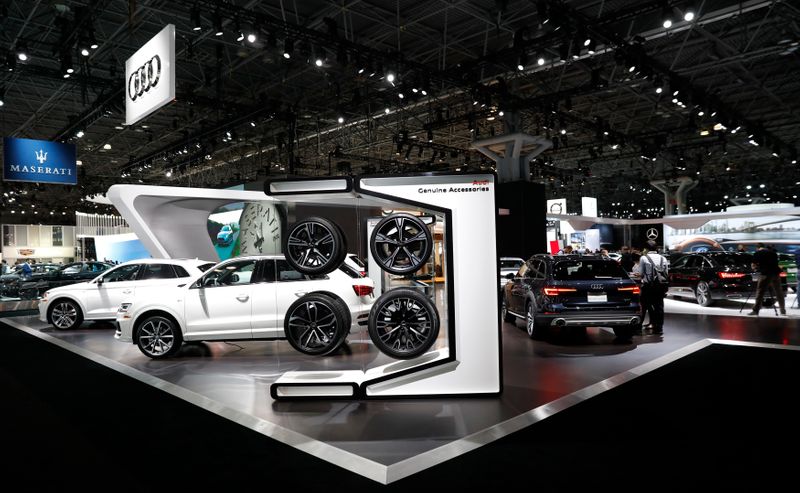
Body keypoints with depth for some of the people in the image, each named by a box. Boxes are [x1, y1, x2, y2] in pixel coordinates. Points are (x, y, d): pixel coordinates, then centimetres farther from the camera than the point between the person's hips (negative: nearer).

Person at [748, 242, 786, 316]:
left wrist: (757, 267, 23)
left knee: (760, 292, -4)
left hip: (766, 274, -5)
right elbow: (776, 263, 23)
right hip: (776, 273, 5)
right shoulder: (773, 252, 17)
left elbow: (753, 266, 3)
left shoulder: (757, 253, 3)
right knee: (779, 293, 14)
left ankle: (755, 310, -8)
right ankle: (783, 310, 20)